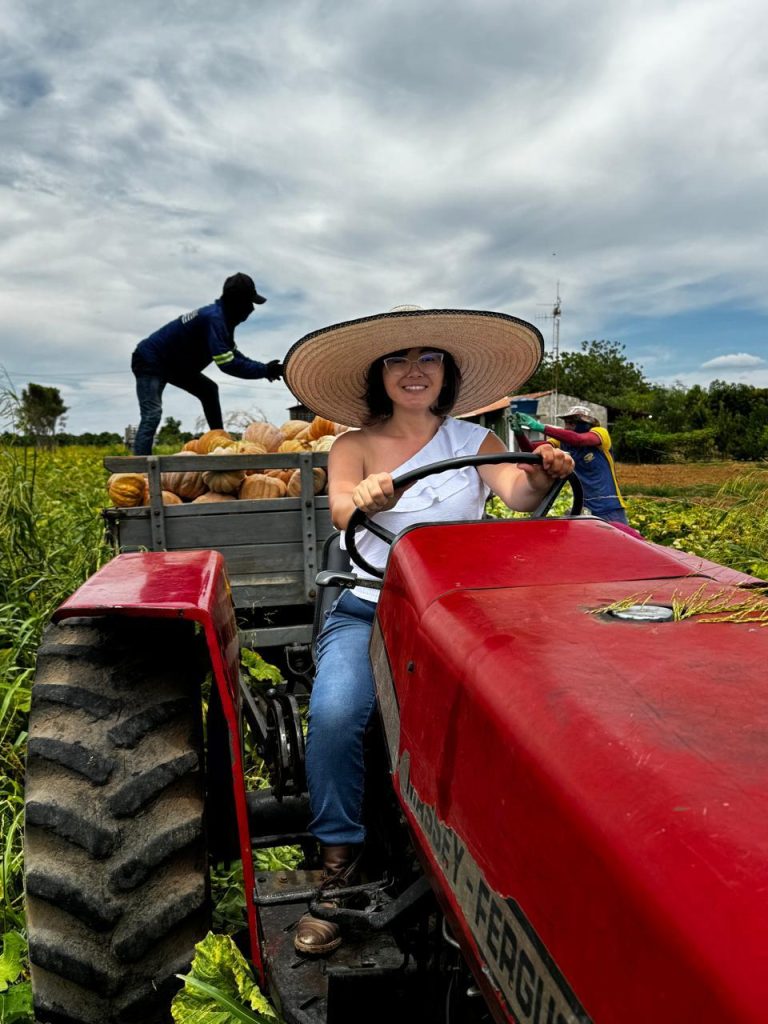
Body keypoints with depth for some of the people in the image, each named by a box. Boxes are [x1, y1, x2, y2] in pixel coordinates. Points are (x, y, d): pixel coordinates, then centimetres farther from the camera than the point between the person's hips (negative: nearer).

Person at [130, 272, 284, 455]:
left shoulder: (221, 317, 4)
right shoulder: (214, 318, -26)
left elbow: (232, 354, 13)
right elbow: (227, 363, -33)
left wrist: (263, 368, 0)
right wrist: (264, 370, -28)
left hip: (171, 363, 10)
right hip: (149, 362, -10)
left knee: (209, 390, 15)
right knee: (152, 416, -21)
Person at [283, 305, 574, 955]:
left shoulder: (473, 440, 11)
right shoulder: (354, 446, 7)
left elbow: (515, 490, -9)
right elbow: (341, 506, -14)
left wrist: (541, 477, -33)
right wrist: (364, 497, -38)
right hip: (369, 610, 0)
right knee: (334, 714, -27)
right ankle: (340, 862, -5)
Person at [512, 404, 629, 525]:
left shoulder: (600, 432, -11)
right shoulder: (562, 441, 1)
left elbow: (578, 439, -33)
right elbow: (529, 449, -7)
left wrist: (541, 427, -37)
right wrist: (519, 432, -27)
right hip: (584, 508, 4)